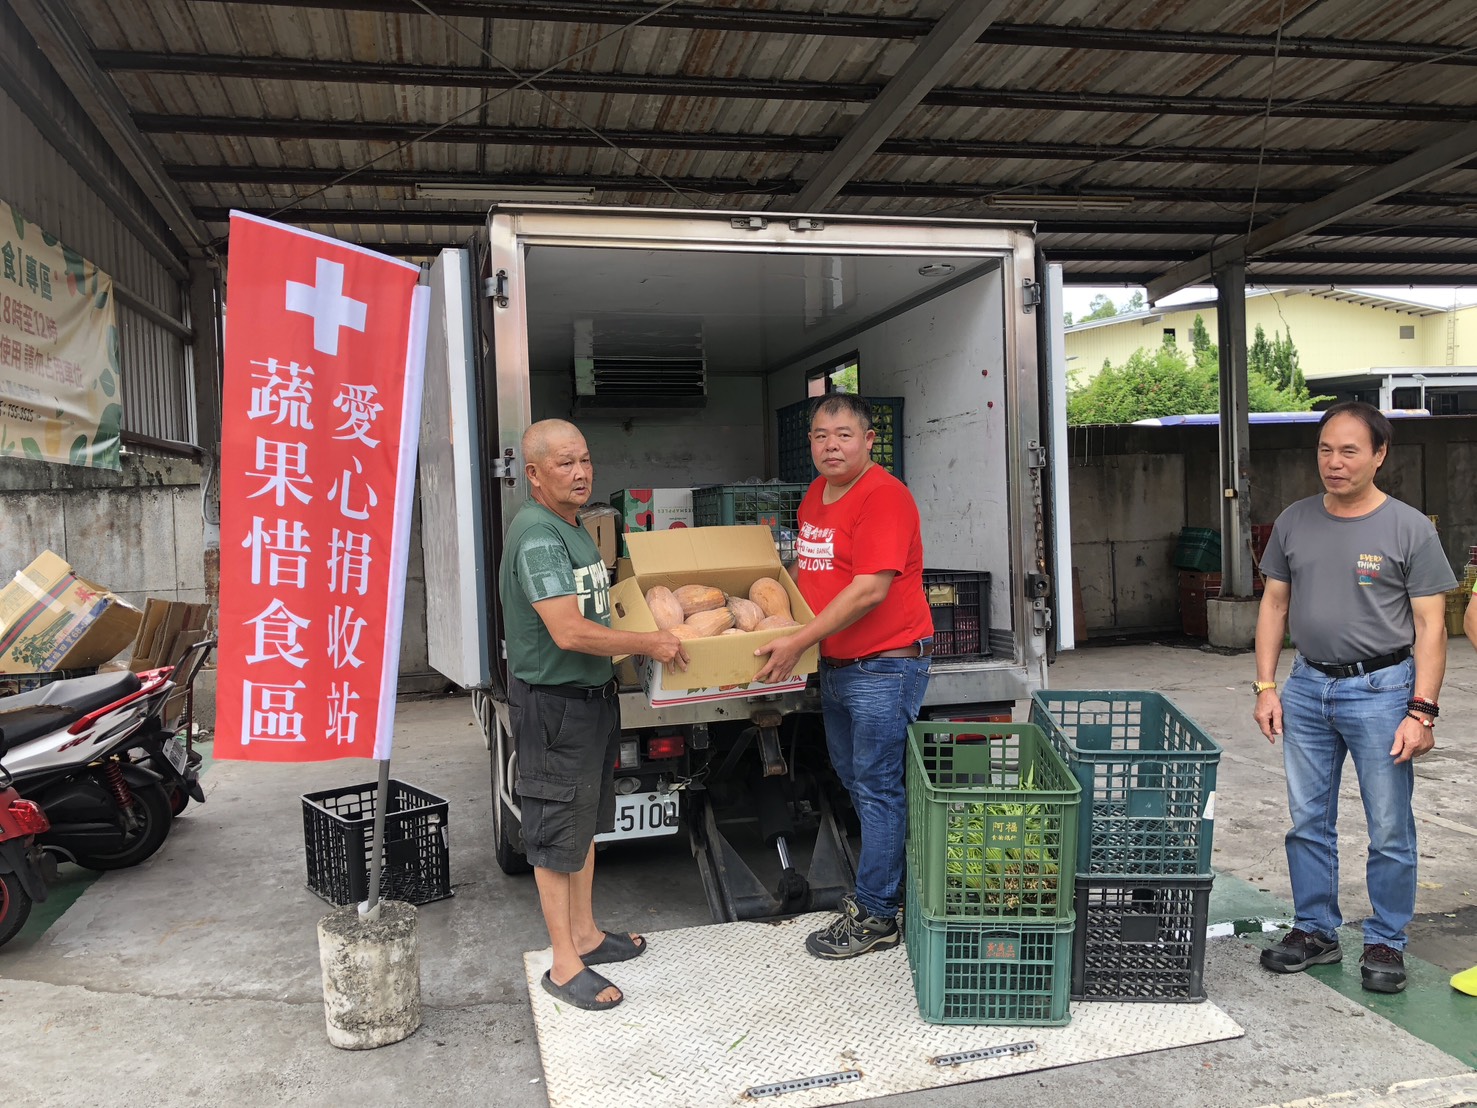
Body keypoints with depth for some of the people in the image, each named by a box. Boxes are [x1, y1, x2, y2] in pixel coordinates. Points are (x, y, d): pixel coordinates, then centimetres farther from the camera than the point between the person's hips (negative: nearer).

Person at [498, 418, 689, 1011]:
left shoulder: (573, 528, 10)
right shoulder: (537, 534, -22)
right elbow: (569, 631, -30)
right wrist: (650, 643, -21)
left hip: (592, 694, 10)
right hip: (553, 702, -10)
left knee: (585, 820, 20)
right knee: (558, 831, 2)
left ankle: (584, 933, 35)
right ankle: (565, 964, 14)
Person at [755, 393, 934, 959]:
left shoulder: (883, 496, -18)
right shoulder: (816, 494, 10)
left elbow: (869, 590, -25)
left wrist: (798, 641, -24)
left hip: (885, 665, -9)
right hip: (836, 664, 10)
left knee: (877, 789, 0)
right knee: (854, 779, 20)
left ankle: (874, 916, 12)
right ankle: (883, 882, 37)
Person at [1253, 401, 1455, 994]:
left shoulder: (1409, 528, -6)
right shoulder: (1294, 522, 5)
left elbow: (1430, 625, -6)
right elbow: (1274, 604, 10)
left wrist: (1421, 711, -12)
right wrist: (1266, 686, 4)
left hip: (1381, 690, -4)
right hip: (1307, 687, 4)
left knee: (1390, 831, 4)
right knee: (1308, 822, 12)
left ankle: (1386, 943, 21)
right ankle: (1316, 930, 27)